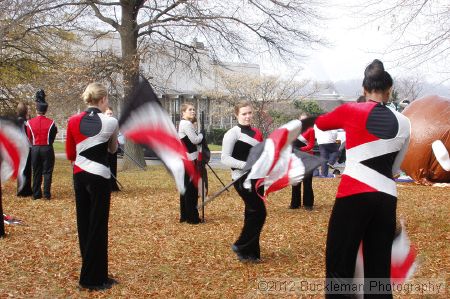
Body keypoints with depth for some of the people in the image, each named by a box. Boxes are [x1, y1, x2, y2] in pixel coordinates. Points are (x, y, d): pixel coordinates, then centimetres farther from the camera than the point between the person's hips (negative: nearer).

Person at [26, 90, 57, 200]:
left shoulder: (30, 123, -5)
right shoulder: (50, 122, -10)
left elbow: (29, 138, 5)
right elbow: (53, 135, 1)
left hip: (35, 149, 2)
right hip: (47, 149, -2)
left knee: (36, 172, 11)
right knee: (47, 172, 5)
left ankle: (36, 194, 13)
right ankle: (47, 194, 3)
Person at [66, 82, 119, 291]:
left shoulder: (73, 121, 1)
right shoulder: (110, 122, -10)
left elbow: (70, 154, 7)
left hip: (79, 176, 5)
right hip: (99, 177, -5)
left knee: (84, 224, 14)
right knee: (97, 227, 2)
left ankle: (89, 272, 24)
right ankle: (93, 279, 7)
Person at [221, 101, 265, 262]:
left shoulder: (256, 133, 15)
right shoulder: (233, 133, -8)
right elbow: (225, 158, -14)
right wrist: (245, 165, -23)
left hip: (257, 177, 8)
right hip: (243, 178, -7)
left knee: (253, 214, 10)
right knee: (258, 212, -10)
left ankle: (250, 252, 19)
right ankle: (241, 246, 4)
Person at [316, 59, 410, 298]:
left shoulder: (351, 110, 1)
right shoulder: (403, 122, 10)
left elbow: (320, 123, 21)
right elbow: (395, 168, 17)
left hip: (354, 195, -4)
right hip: (387, 198, 4)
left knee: (339, 269, 1)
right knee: (379, 273, 11)